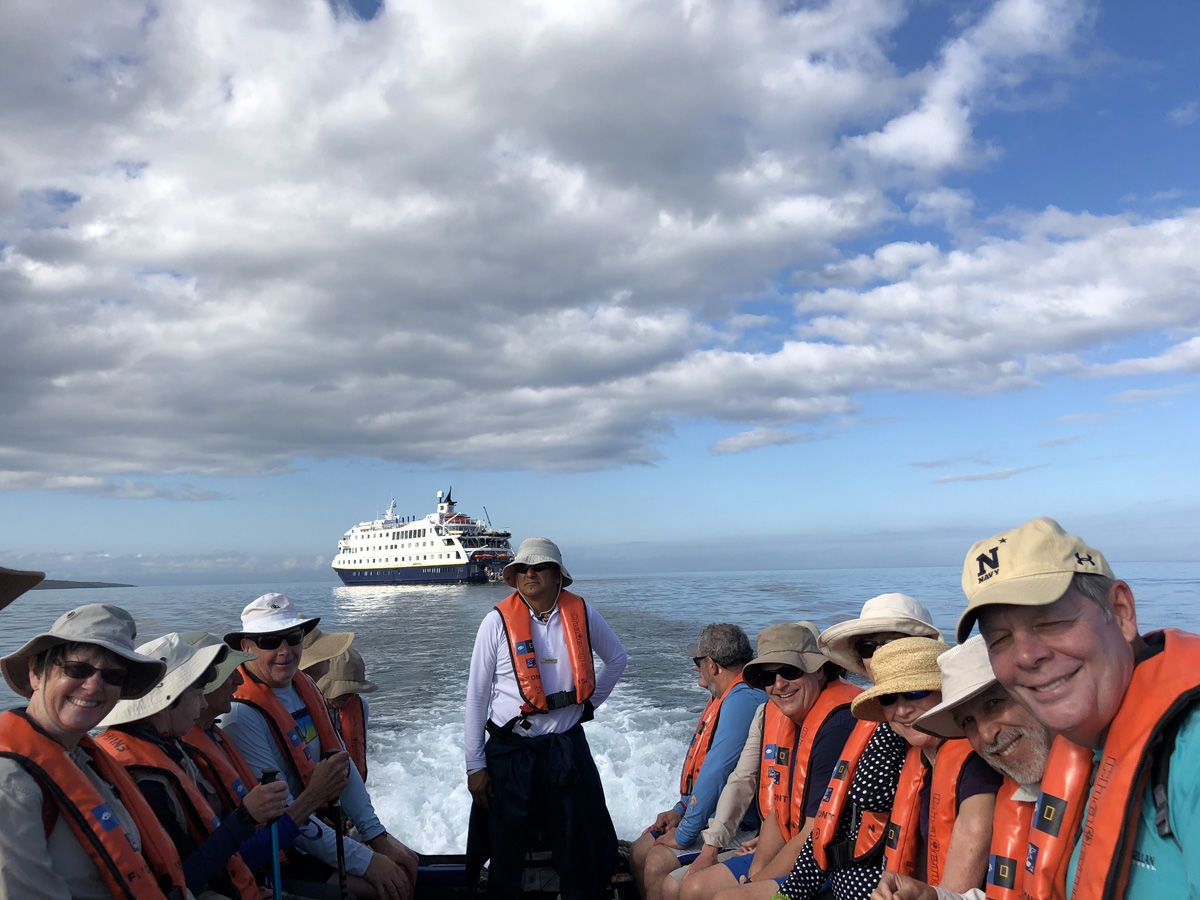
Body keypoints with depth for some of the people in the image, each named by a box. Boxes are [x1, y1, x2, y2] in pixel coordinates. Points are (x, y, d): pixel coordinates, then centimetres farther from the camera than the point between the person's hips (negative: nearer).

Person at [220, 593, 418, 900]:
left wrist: (378, 836, -4)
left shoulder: (305, 686, 1)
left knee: (405, 866, 5)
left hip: (324, 826, 7)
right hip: (281, 857, -7)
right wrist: (364, 861, -23)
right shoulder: (243, 717, -24)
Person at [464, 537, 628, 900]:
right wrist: (475, 766, -5)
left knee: (582, 855, 10)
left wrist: (589, 703, 9)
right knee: (505, 857, 10)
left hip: (568, 749, 2)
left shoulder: (582, 614, -3)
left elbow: (617, 659, 16)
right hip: (510, 753, -1)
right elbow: (476, 697, -4)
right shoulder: (497, 622, -9)